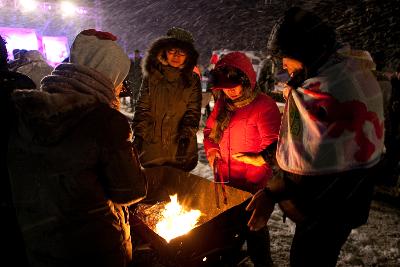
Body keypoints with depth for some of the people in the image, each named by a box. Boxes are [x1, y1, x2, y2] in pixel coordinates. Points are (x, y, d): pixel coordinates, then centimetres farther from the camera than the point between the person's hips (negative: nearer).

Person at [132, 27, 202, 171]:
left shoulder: (192, 80, 2)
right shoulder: (151, 76, 4)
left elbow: (193, 111, -2)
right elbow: (142, 108, 3)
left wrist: (186, 135, -16)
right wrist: (139, 134, -7)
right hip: (152, 145, 1)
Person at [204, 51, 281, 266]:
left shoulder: (264, 105, -17)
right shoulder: (223, 103, 5)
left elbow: (273, 144, -17)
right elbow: (210, 130, 16)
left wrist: (259, 158, -32)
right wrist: (211, 149, 0)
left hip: (252, 184, -7)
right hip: (225, 180, 7)